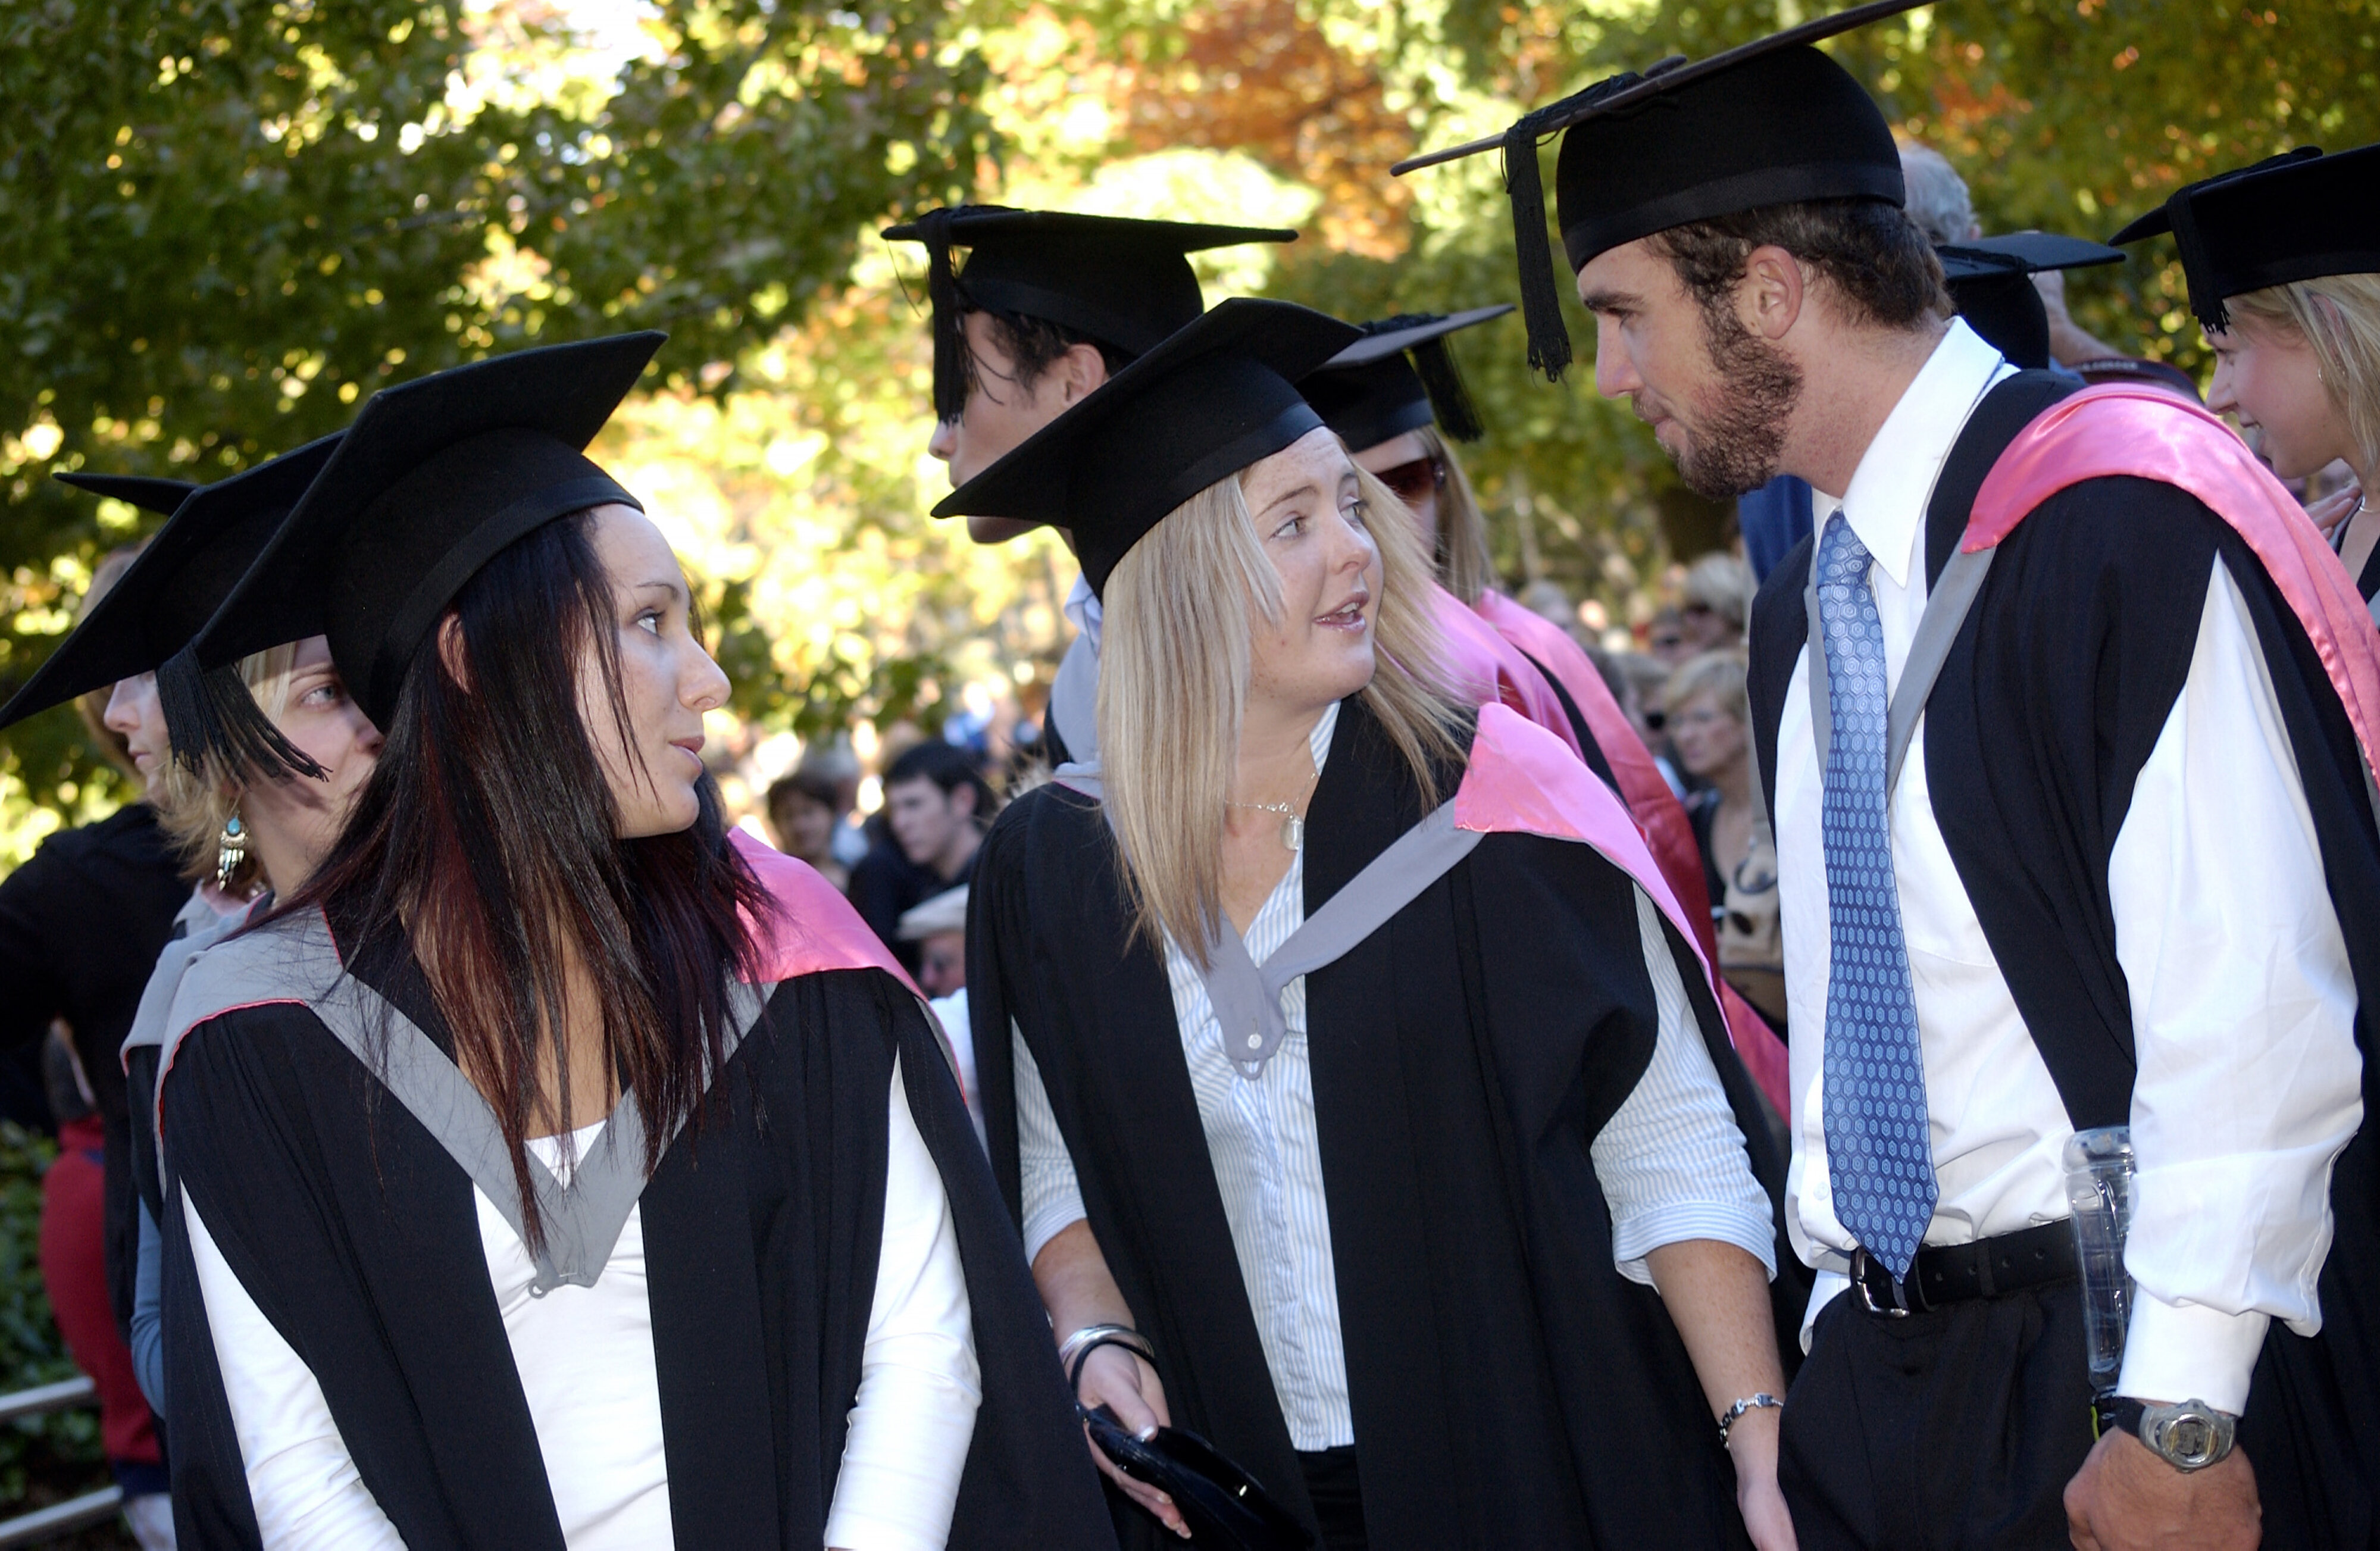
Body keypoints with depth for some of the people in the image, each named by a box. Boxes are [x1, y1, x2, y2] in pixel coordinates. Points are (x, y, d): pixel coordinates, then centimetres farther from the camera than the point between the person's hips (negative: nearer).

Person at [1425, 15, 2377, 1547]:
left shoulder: (2116, 516, -14)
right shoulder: (1803, 613, 11)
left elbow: (2254, 998, -19)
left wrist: (2184, 1420, -20)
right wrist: (1853, 1325, 13)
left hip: (2130, 1356, -7)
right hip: (1885, 1364, 7)